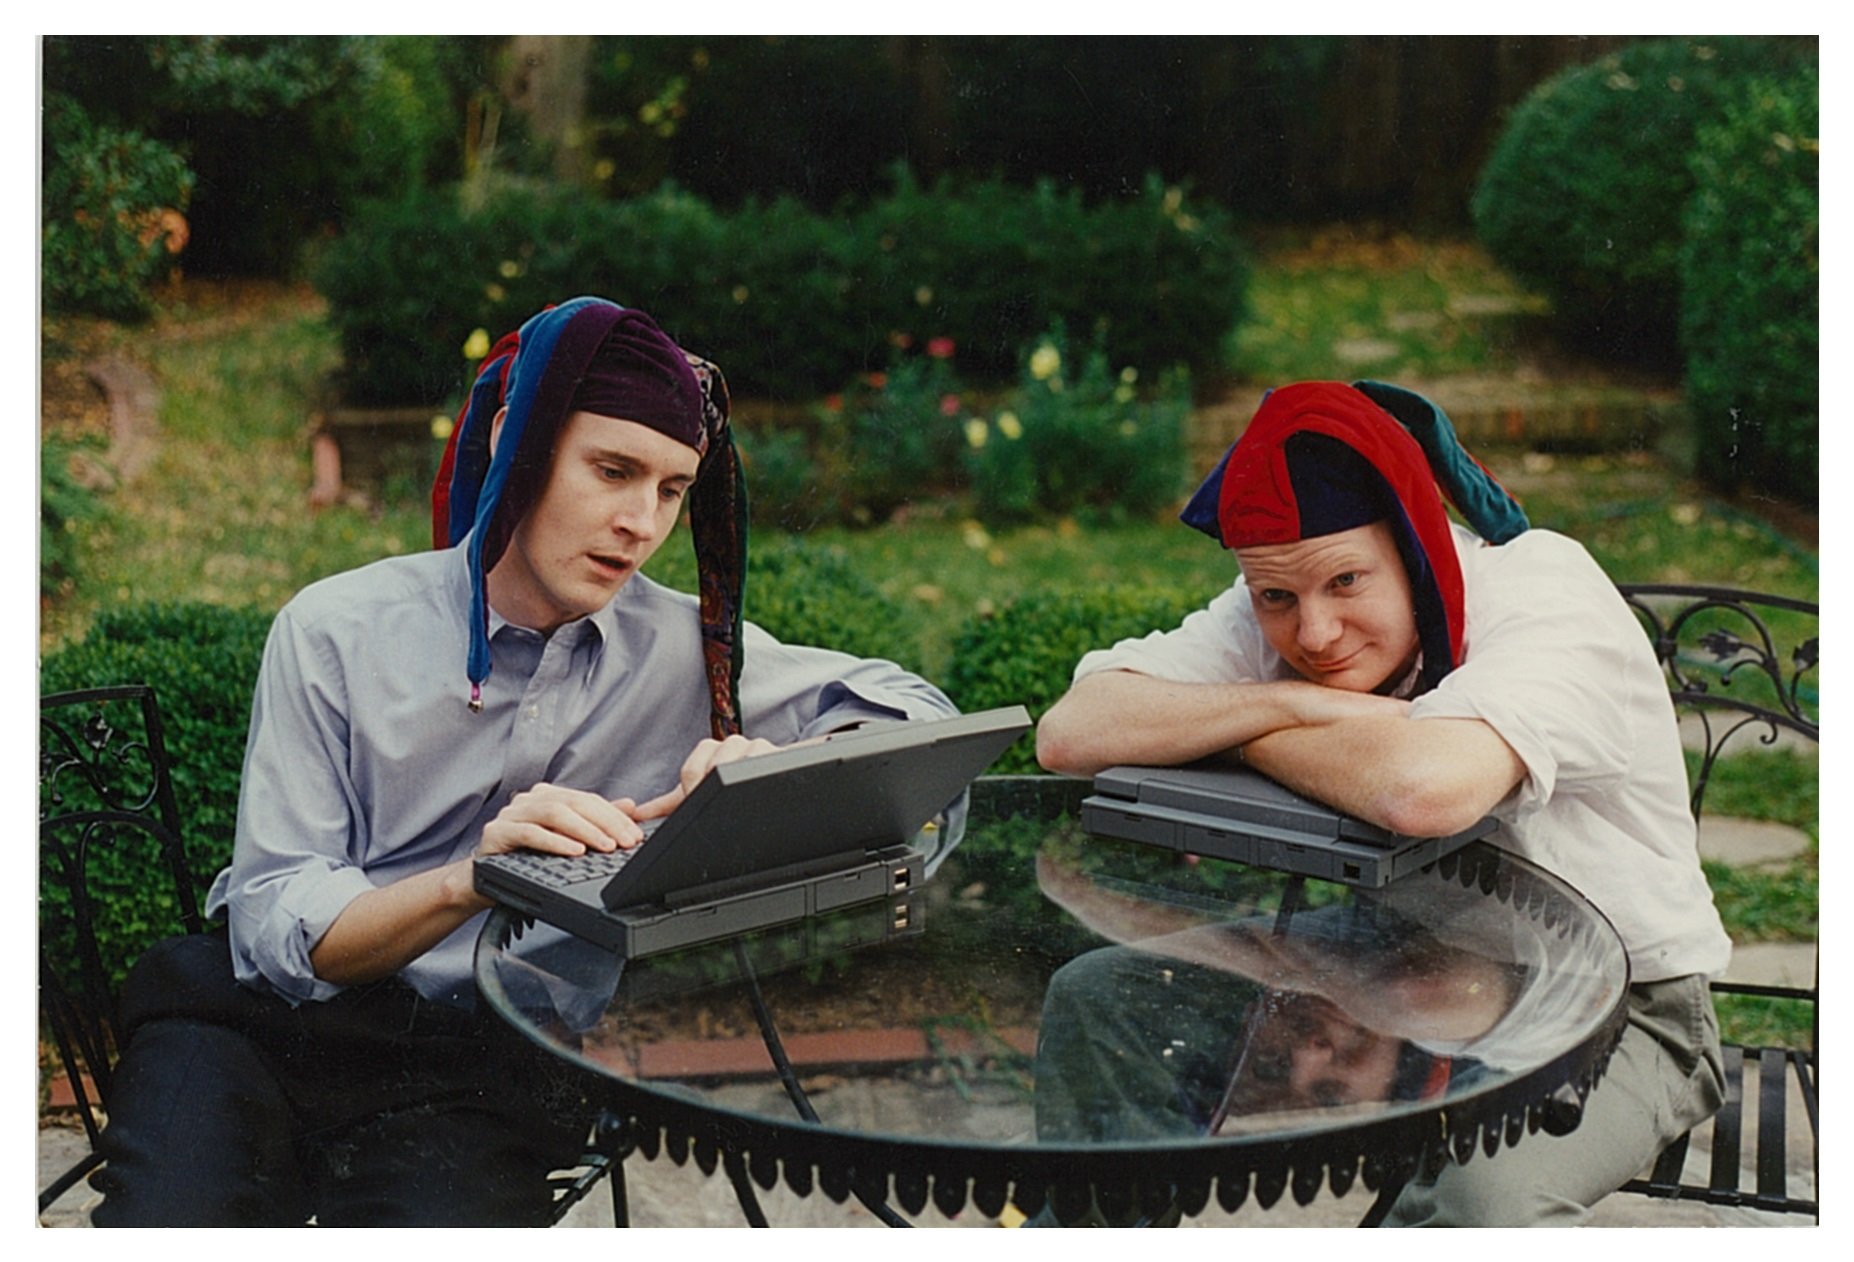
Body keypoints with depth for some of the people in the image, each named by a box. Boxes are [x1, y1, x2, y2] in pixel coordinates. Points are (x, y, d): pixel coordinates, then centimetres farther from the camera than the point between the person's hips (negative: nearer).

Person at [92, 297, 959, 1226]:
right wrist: (468, 880, -27)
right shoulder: (337, 631, -2)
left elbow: (911, 711, 6)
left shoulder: (685, 651, 4)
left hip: (473, 1075, 2)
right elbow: (271, 927, -7)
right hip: (265, 1018, -1)